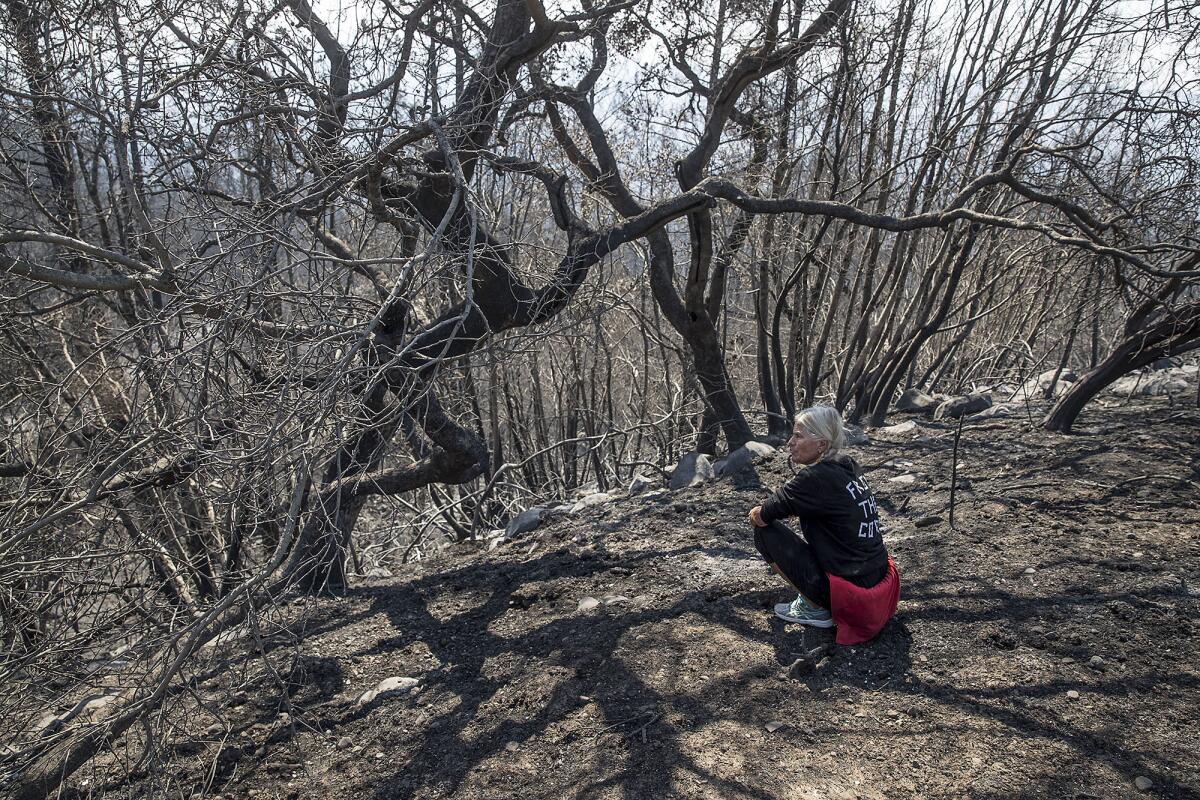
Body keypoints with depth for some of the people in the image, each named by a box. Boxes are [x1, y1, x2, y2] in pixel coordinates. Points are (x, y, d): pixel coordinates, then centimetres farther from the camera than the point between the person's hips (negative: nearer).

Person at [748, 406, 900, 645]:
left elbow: (759, 517, -8)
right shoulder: (849, 467, 6)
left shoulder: (814, 478, -18)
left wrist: (758, 513, 13)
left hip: (853, 600, -8)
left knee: (765, 533, -2)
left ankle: (814, 608, 3)